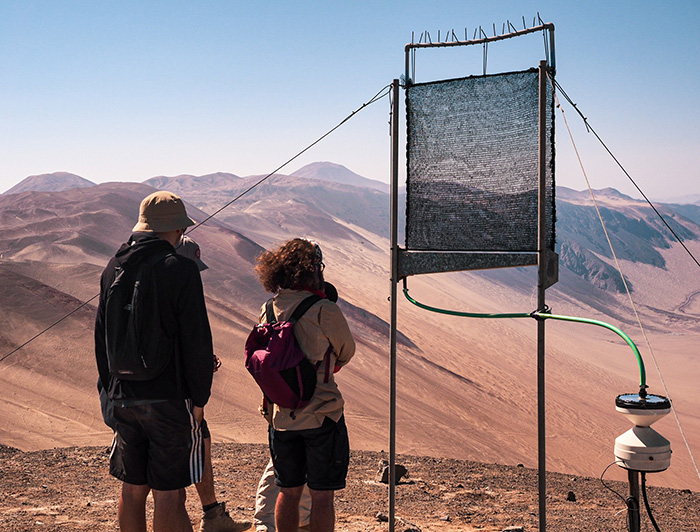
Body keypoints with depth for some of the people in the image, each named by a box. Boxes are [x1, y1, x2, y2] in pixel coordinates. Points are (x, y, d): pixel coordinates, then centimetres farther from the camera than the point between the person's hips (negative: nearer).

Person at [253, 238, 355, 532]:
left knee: (289, 492, 17)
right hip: (322, 414, -5)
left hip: (281, 416, 5)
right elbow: (346, 353, 0)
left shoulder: (267, 310, 1)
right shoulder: (325, 310, -16)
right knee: (321, 495, 6)